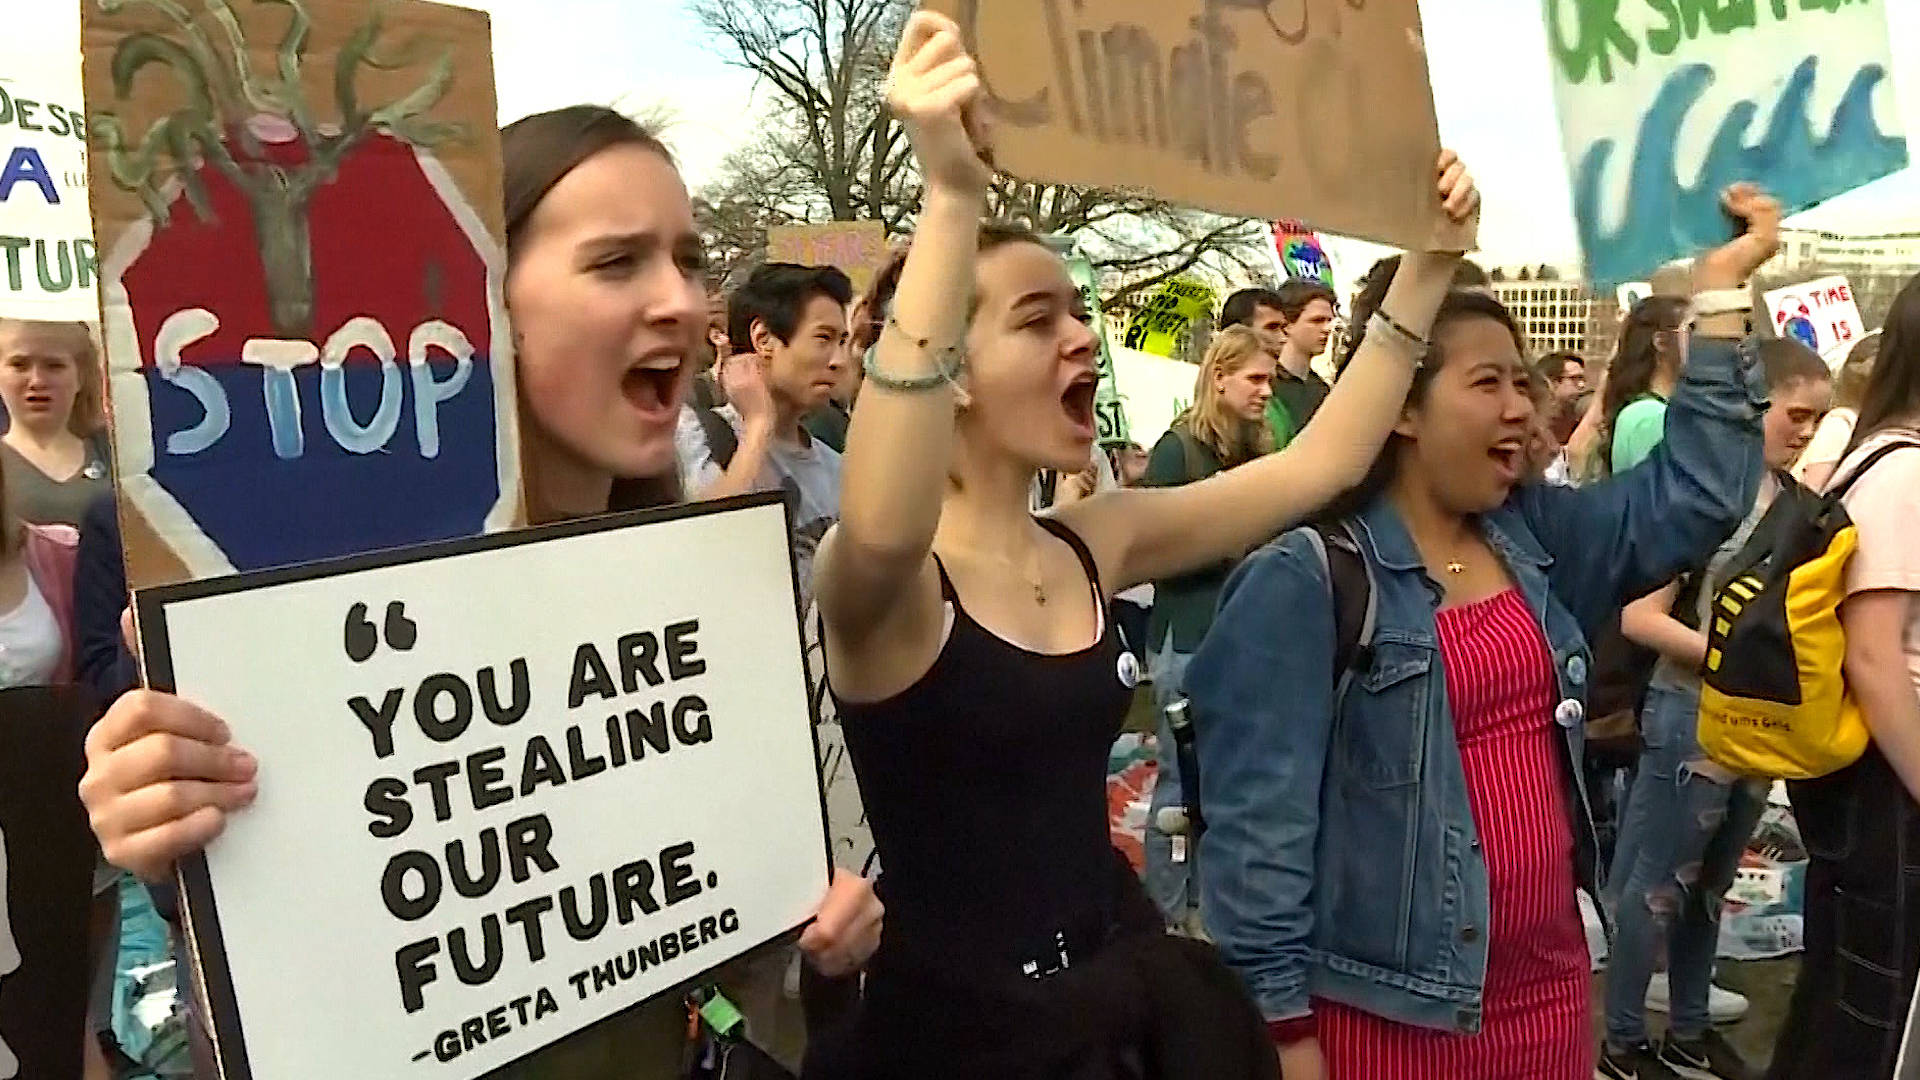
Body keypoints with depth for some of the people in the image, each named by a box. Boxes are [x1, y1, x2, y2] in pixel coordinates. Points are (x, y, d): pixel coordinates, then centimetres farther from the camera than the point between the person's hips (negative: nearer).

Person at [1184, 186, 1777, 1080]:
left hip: (1547, 981, 7)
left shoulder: (1536, 537, 7)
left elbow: (1692, 495, 5)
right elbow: (1261, 813, -17)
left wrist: (1719, 285, 3)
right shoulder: (1304, 577, -16)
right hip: (1385, 1005, -7)